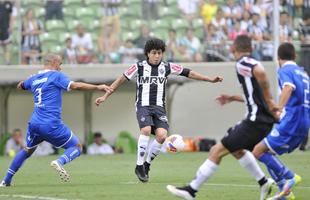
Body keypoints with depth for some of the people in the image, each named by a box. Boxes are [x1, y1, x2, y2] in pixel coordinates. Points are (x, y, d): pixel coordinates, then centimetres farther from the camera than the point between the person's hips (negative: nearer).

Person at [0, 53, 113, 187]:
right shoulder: (56, 75, -2)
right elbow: (74, 86, -16)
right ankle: (60, 161, -27)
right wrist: (97, 87, -15)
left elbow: (20, 86, 36)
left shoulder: (34, 79, 15)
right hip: (51, 125, -6)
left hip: (34, 123, 6)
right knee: (76, 147, 4)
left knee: (27, 150, 28)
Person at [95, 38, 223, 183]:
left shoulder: (167, 67, 6)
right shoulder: (139, 67, 0)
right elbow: (121, 79, 4)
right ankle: (139, 166, -19)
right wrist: (105, 96, 2)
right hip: (143, 106, -3)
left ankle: (147, 164, 2)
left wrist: (210, 79, 8)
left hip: (159, 107, 3)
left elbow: (188, 73, 10)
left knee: (162, 135, -19)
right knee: (146, 130, -30)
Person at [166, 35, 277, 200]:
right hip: (264, 121, 9)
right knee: (236, 150, 28)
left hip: (255, 122, -9)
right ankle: (264, 183, 27)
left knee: (217, 151, -5)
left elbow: (260, 72, -32)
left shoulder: (242, 63, -10)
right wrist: (233, 98, 30)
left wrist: (268, 100, -25)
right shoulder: (253, 64, 17)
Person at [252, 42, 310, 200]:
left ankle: (288, 177, -13)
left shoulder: (285, 70, -3)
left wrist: (279, 108, -36)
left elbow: (289, 87, -25)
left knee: (259, 151, -8)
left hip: (292, 121, -8)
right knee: (267, 152, 15)